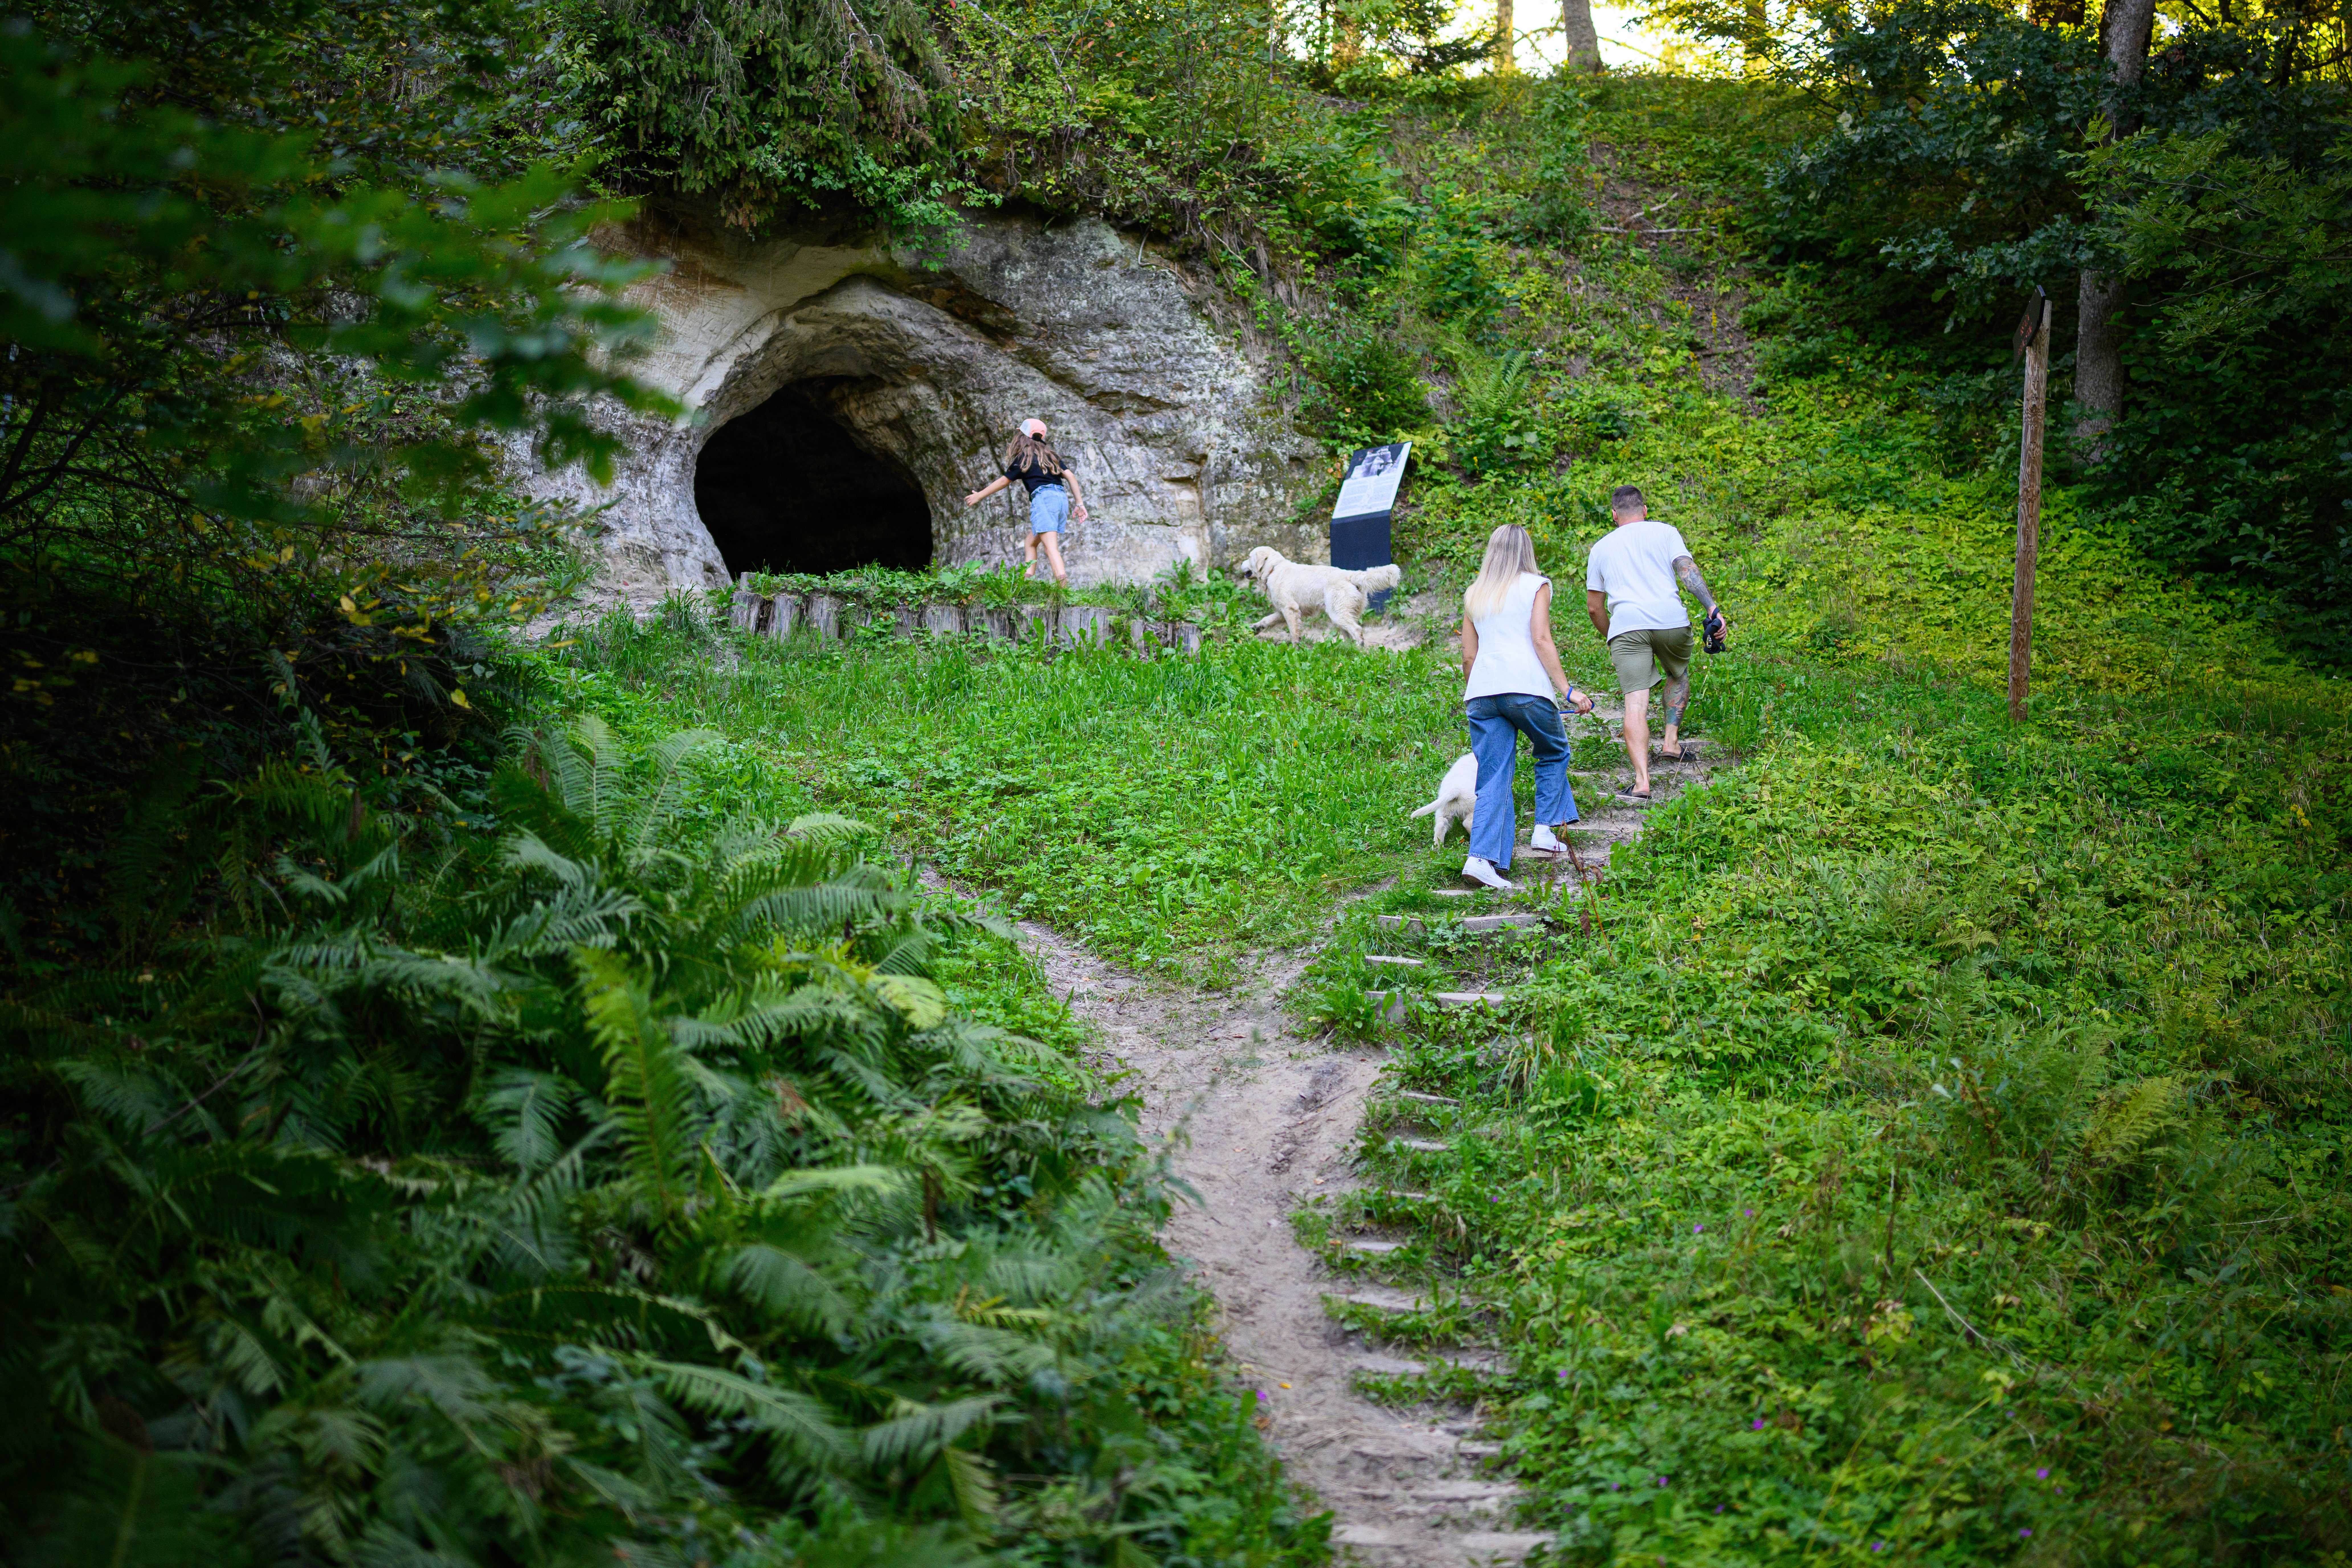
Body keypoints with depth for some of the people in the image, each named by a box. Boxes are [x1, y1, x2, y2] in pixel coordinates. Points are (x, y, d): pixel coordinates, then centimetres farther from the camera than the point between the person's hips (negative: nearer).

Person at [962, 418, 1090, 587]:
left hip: (1044, 498, -7)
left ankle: (1063, 587, -33)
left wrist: (979, 496, 23)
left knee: (1051, 548, -18)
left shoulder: (1024, 457, 7)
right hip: (1062, 498, 7)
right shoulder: (1051, 455, 23)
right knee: (1031, 543, 18)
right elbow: (1070, 476, 14)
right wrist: (1079, 503, 13)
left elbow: (1004, 481, 12)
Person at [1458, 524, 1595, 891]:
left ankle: (1482, 857, -11)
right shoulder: (1536, 586, 9)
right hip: (1526, 687, -4)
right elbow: (1541, 640, -2)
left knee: (1493, 779, 3)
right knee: (1553, 753, 22)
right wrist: (1567, 690, -3)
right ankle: (1545, 829, 15)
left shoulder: (1474, 595, 21)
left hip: (1481, 691, 4)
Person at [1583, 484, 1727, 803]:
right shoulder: (1665, 532, 16)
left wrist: (1611, 638, 37)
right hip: (1671, 620, 0)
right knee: (1679, 675, 30)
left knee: (1635, 703, -8)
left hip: (1626, 625, 0)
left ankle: (1642, 781, -19)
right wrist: (1713, 608, -9)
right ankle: (1671, 740, 17)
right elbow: (1687, 570, -1)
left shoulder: (1601, 547, 23)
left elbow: (1594, 607, 24)